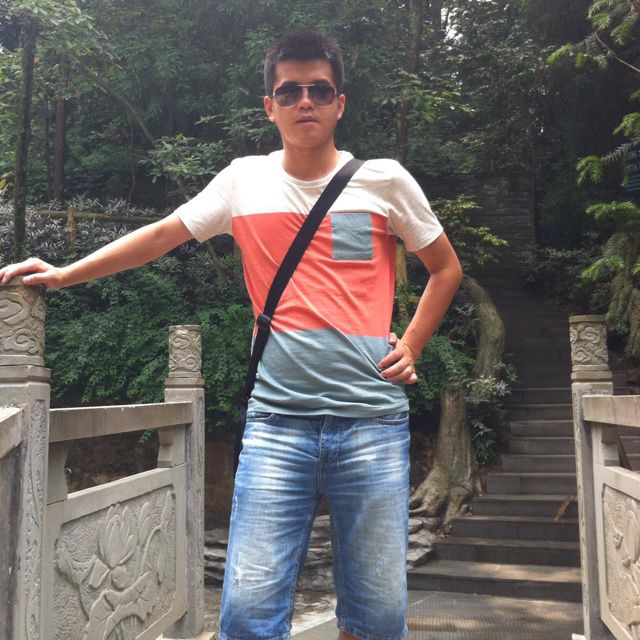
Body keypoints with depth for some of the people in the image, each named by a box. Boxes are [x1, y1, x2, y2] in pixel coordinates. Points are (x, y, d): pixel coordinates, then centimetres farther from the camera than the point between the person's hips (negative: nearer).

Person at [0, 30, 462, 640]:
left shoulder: (385, 181, 6)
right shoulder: (244, 181, 8)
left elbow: (446, 268, 17)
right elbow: (161, 235, 15)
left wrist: (411, 346, 7)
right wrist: (64, 274, 12)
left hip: (372, 419, 0)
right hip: (277, 421, 0)